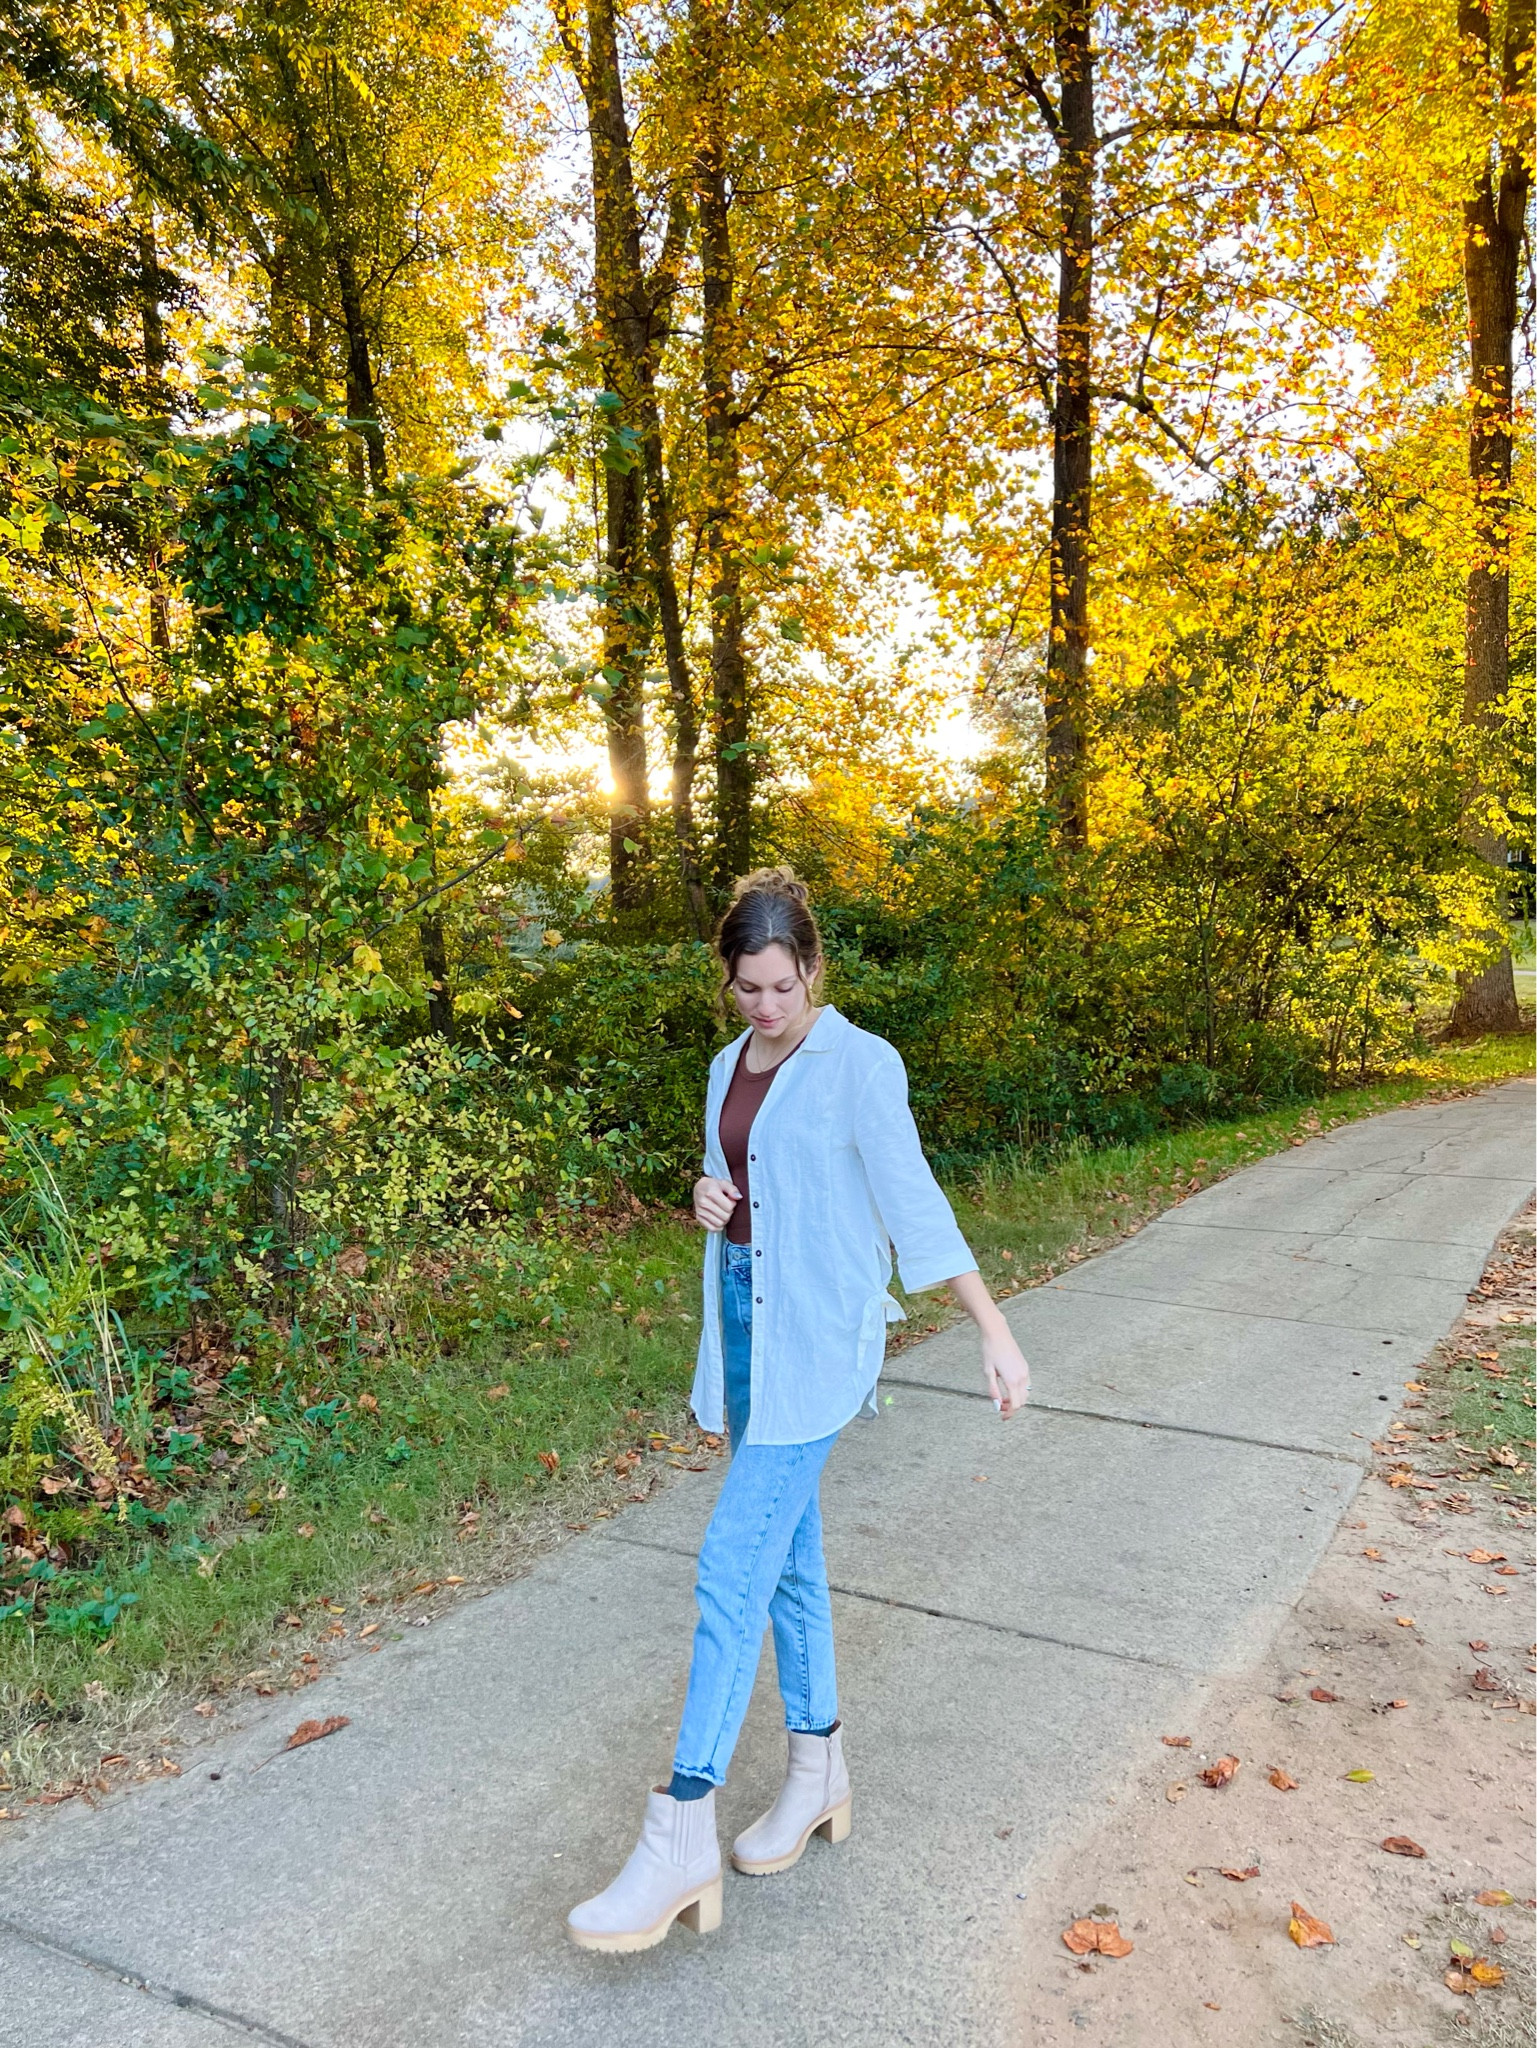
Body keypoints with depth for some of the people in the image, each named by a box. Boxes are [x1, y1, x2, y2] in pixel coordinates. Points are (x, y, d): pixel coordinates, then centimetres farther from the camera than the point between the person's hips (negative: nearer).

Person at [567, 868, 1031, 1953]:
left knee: (733, 1567, -10)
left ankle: (683, 1834, -1)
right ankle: (820, 1771, 31)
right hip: (743, 1318, 8)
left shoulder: (860, 1065, -12)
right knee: (787, 1550, 16)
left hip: (815, 1336, -7)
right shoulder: (730, 1067, 10)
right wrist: (709, 1199, -3)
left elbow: (914, 1203, -13)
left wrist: (995, 1330, -16)